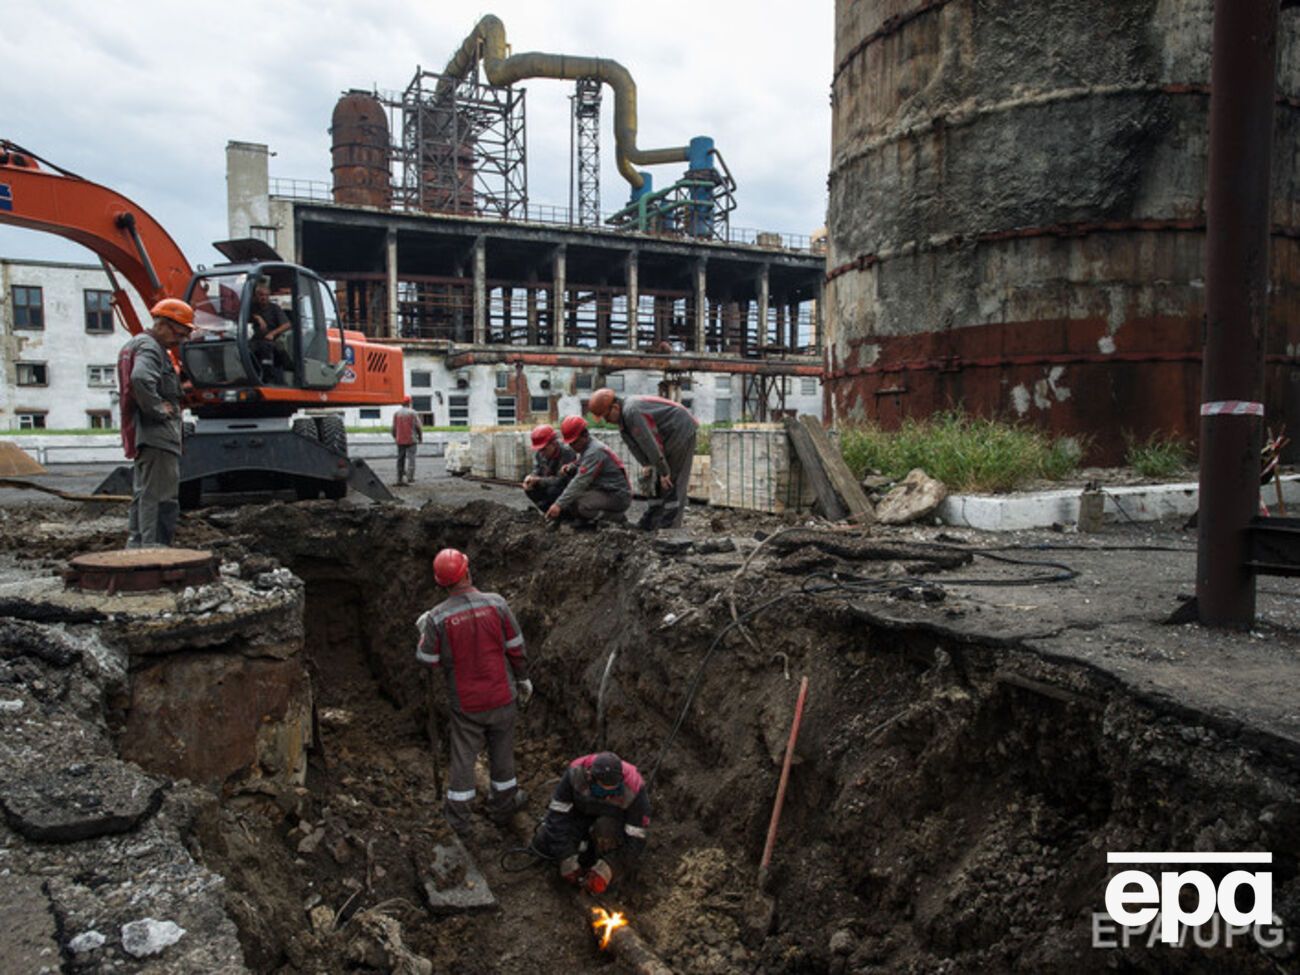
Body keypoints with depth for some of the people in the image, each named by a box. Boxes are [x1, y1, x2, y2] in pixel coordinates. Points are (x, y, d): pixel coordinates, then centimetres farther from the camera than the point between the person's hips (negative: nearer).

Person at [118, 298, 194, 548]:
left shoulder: (136, 344, 22)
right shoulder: (149, 347, -12)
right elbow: (140, 379, -32)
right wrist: (158, 409, -21)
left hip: (143, 436, 11)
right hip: (157, 436, -11)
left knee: (143, 495, 18)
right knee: (163, 499, -11)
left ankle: (135, 545, 26)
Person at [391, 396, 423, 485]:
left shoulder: (396, 413, 4)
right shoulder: (413, 413, -6)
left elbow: (394, 428, 6)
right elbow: (418, 427, -5)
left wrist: (395, 437, 20)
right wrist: (420, 438, 6)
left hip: (400, 440, 4)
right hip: (411, 440, -4)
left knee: (400, 459, 10)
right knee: (410, 458, -3)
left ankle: (399, 479, 11)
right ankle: (410, 479, -8)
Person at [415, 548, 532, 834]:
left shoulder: (437, 618, -17)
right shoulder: (496, 603, -15)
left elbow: (427, 660, -6)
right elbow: (515, 647, -6)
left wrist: (423, 631, 12)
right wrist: (523, 678, 9)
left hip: (465, 702, 0)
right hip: (502, 696, 1)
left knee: (463, 756, 16)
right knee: (502, 752, 19)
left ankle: (458, 817, 32)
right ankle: (503, 806, 37)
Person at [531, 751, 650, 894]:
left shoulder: (634, 790, -35)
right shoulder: (576, 773, -32)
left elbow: (636, 838, -28)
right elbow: (558, 814, -27)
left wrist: (605, 871, -33)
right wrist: (568, 862, -28)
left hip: (616, 819, -2)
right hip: (581, 813, 2)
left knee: (606, 827, -37)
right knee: (542, 843, -16)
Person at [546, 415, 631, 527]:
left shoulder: (594, 451, -21)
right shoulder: (586, 448, 10)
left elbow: (580, 482, -28)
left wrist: (559, 504, -31)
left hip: (618, 496, -10)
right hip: (605, 492, 10)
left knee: (580, 505, -29)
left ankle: (617, 518, -6)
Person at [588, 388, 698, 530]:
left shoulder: (631, 413, -28)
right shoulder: (623, 416, 4)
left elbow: (649, 443, -28)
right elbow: (633, 443, 6)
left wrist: (663, 471, -23)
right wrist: (647, 464, -3)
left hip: (682, 430, -10)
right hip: (672, 434, 10)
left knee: (671, 481, -9)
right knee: (658, 480, 10)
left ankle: (668, 526, -5)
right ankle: (650, 522, 15)